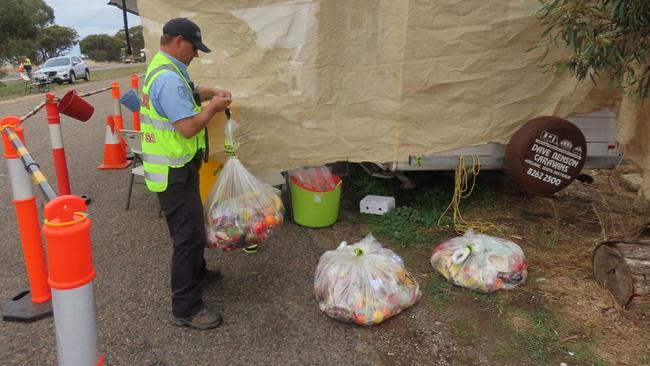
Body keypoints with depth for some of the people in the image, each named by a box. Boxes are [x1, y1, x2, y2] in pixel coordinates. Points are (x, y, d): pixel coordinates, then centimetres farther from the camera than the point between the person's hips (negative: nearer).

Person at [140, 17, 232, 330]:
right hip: (173, 172, -11)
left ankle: (196, 272, 44)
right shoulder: (169, 79, -25)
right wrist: (213, 107, -13)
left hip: (176, 167, 11)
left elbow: (186, 94, 29)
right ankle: (186, 308, 4)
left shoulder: (163, 69, 10)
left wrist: (210, 92, 10)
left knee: (192, 225, 24)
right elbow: (189, 127, -29)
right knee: (188, 234, -5)